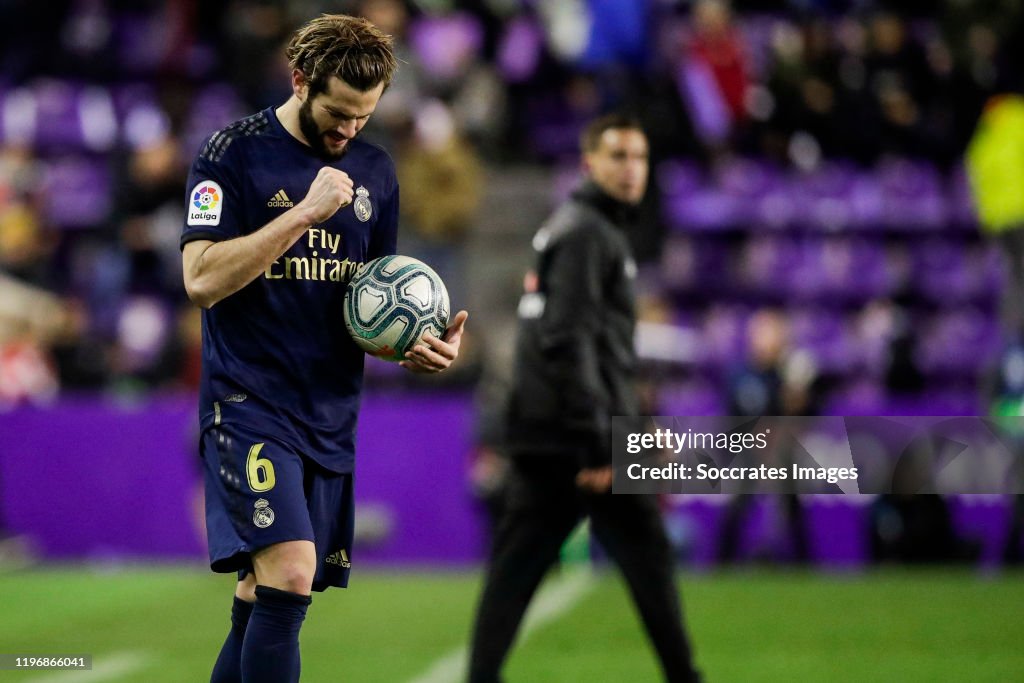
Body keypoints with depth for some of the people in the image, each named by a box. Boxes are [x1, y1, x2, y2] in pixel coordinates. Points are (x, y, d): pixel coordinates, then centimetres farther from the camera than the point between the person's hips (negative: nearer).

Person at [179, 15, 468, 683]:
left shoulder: (375, 169, 12)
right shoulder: (233, 153, -6)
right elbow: (202, 278, -16)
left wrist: (417, 340, -1)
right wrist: (306, 212, -20)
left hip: (332, 413, 6)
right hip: (250, 403, -6)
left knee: (262, 598, 8)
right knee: (290, 574, -21)